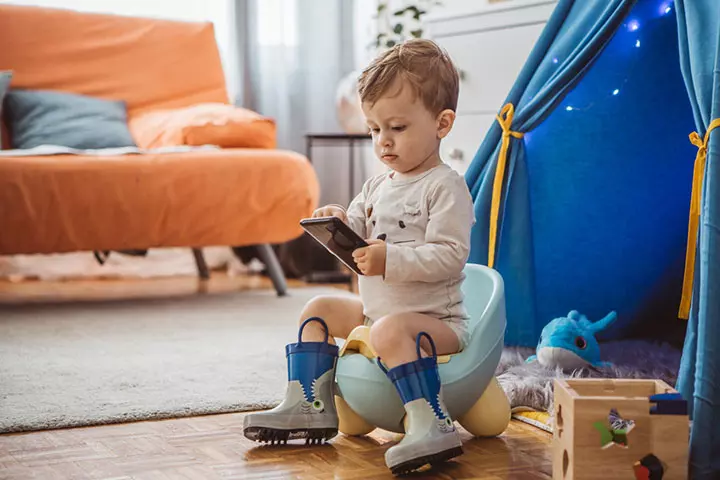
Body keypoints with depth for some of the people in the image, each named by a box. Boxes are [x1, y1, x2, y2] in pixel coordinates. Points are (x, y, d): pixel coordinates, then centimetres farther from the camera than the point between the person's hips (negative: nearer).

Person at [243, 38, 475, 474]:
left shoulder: (445, 187, -15)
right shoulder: (379, 185, 12)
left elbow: (450, 255, -25)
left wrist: (391, 259, -35)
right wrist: (339, 224, -9)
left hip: (438, 319, -9)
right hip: (376, 310, 10)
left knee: (390, 331, -37)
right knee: (319, 311, 14)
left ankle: (433, 427, -41)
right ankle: (310, 407, 11)